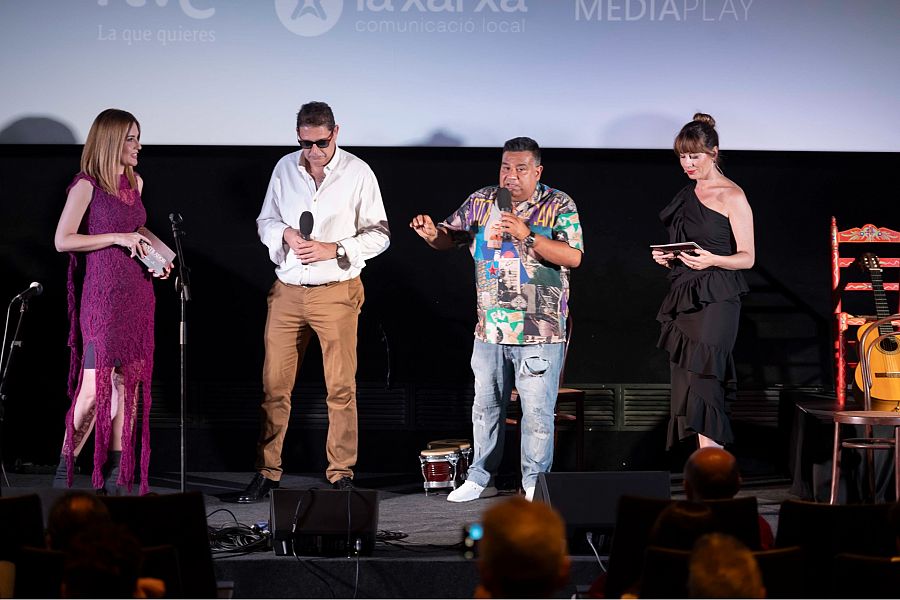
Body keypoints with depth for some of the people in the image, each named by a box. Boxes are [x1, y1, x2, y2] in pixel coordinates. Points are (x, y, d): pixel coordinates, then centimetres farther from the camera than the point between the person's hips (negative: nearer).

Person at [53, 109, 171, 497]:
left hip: (138, 292, 7)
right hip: (102, 294, -7)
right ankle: (66, 467, 5)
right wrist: (117, 238, -15)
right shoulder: (87, 185, -7)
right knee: (94, 388, -11)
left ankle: (116, 476, 11)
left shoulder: (135, 182, 13)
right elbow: (63, 240, -12)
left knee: (128, 383, 6)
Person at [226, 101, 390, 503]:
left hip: (337, 292, -3)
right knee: (274, 384, 3)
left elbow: (379, 233, -1)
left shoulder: (358, 173, -3)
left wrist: (333, 250, -13)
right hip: (287, 290, 3)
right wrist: (285, 233, -7)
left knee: (341, 388, 0)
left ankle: (341, 476, 9)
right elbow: (265, 221, 16)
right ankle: (266, 473, 11)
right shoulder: (284, 169, 8)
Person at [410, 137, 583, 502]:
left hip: (540, 331, -4)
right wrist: (432, 233, -9)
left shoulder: (558, 206, -3)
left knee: (537, 411, -3)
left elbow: (573, 257, -14)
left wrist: (527, 234, -22)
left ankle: (535, 483, 8)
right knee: (486, 406, 13)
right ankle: (480, 478, 24)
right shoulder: (482, 202, 8)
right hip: (490, 329, 4)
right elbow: (449, 238, 14)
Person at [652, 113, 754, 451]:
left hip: (715, 300, -8)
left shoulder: (731, 196, -5)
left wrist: (711, 260, -24)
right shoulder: (687, 195, 17)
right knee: (685, 388, 3)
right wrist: (668, 258, 4)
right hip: (684, 297, 8)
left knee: (701, 385, -16)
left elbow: (746, 257, -6)